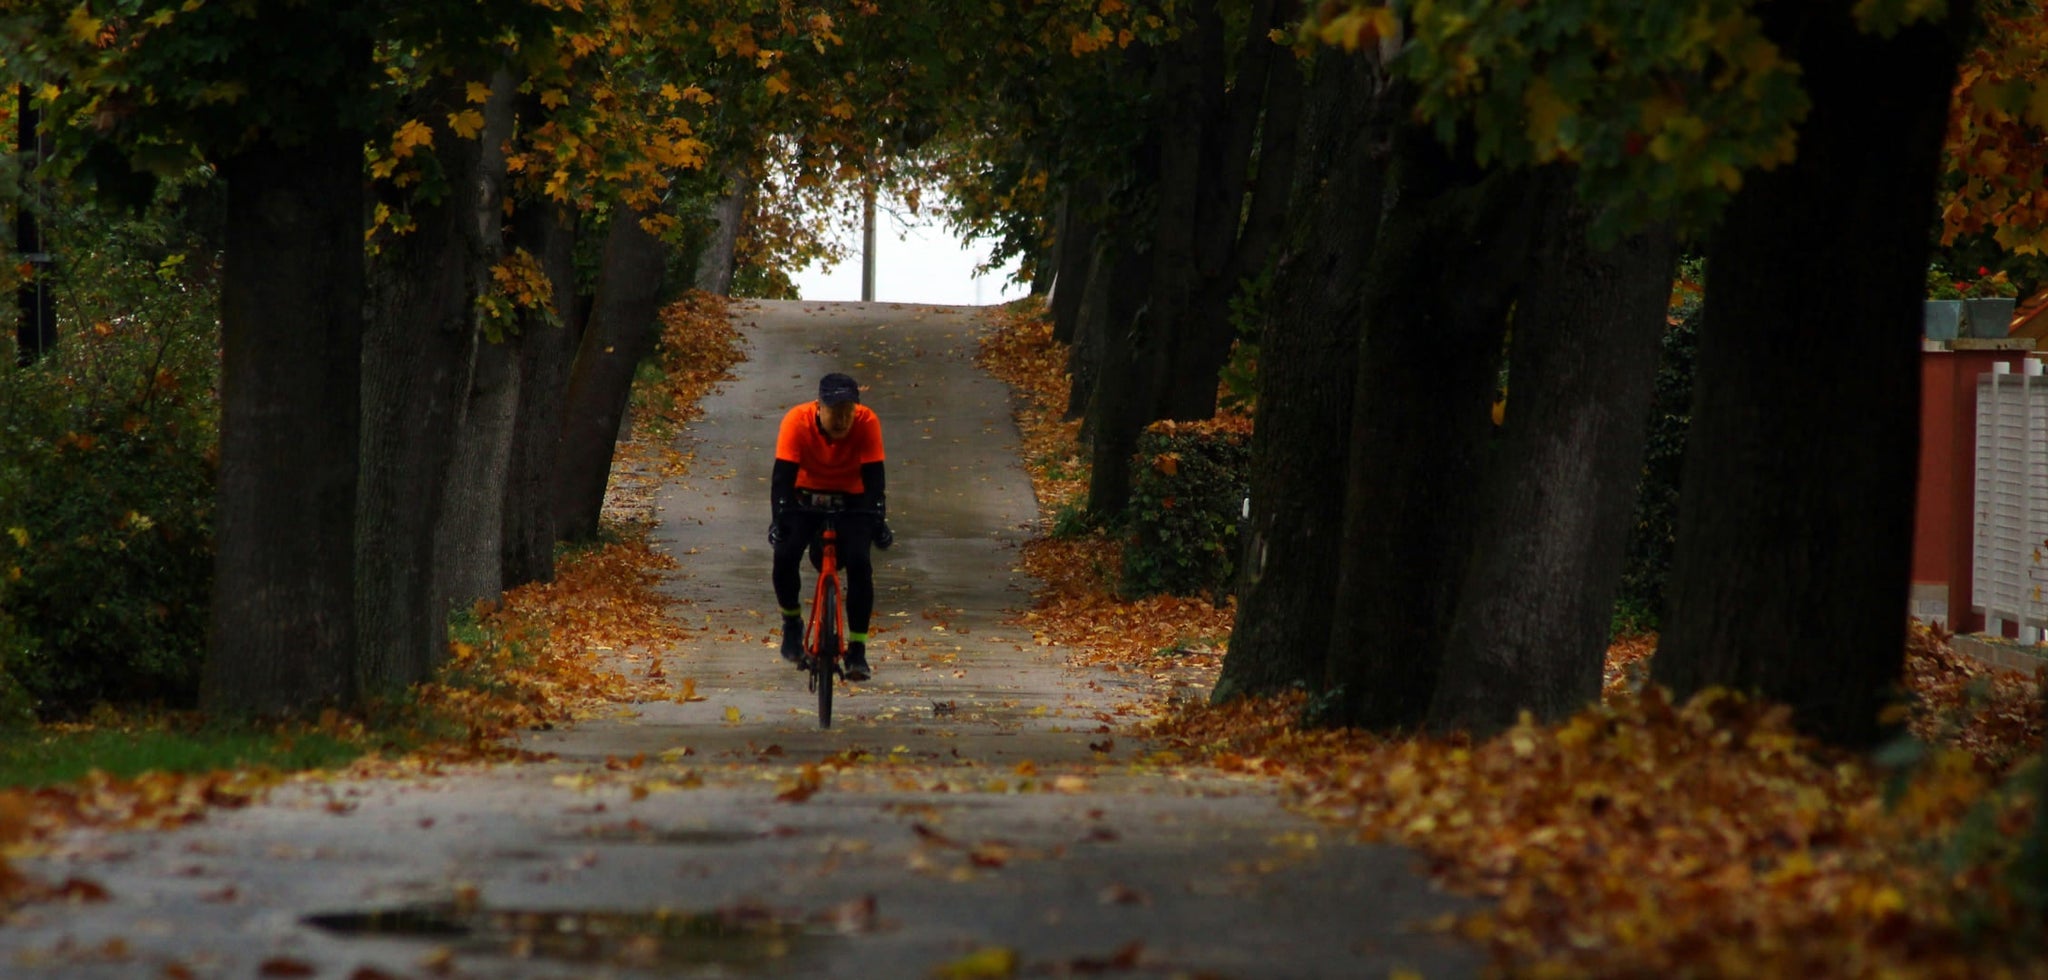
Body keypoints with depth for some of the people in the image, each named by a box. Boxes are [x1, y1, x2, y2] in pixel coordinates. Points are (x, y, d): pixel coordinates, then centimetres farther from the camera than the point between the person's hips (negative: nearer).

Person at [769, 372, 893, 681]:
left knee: (858, 562, -21)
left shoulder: (867, 422, -24)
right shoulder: (797, 421, -25)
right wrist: (777, 520, -40)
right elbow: (783, 475, -28)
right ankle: (792, 622, 5)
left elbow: (874, 476, -25)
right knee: (785, 554, -23)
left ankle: (856, 652, -11)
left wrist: (879, 520, -37)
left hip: (851, 499, 0)